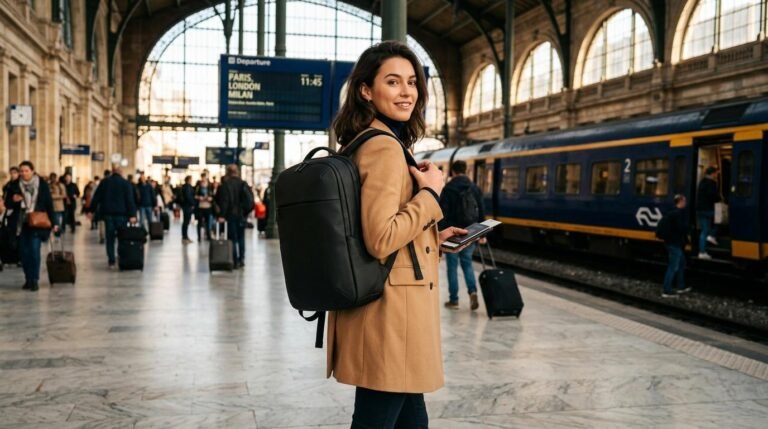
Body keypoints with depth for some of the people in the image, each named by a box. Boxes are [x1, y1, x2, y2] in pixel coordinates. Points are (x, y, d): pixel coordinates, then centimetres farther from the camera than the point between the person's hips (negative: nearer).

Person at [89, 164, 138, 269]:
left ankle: (111, 262, 3)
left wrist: (92, 210, 13)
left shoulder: (104, 182, 5)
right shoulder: (126, 183, -4)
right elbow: (130, 200, -10)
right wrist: (132, 215, -12)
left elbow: (96, 197, 7)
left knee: (110, 239, 5)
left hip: (108, 214, 2)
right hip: (121, 214, -2)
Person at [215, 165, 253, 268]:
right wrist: (247, 211, 14)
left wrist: (221, 215, -16)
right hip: (242, 215, 5)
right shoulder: (244, 184, 3)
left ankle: (235, 261, -2)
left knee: (232, 238, 0)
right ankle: (242, 259, 18)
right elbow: (250, 200, 5)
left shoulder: (225, 185, -11)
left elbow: (224, 201, -16)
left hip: (231, 215, -4)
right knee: (241, 238, 17)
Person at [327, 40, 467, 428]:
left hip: (382, 309, 10)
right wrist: (430, 193, -14)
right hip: (389, 311, -10)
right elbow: (380, 240, -26)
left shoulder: (364, 143, 14)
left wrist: (434, 237, 17)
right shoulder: (385, 147, -17)